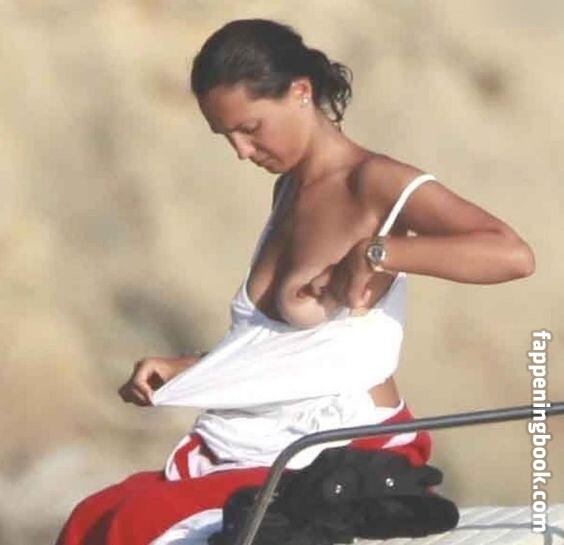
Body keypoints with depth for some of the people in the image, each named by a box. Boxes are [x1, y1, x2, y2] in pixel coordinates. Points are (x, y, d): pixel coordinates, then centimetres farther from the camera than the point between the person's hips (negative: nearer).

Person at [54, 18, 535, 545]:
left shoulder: (374, 185, -11)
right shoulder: (290, 186, 15)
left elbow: (514, 256, -25)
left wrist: (376, 254, -29)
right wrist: (181, 368, 9)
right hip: (259, 444, 8)